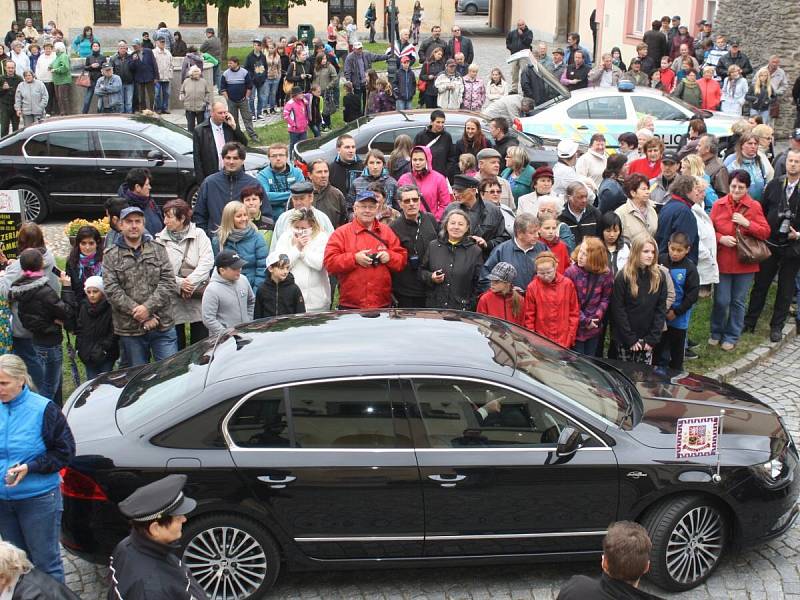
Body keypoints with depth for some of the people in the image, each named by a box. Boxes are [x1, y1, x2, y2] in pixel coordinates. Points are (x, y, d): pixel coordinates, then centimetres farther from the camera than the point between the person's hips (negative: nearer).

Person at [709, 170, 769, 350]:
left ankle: (731, 336, 25)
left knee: (738, 302, 10)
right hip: (722, 261, 0)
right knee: (721, 301, 3)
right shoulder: (719, 205, -3)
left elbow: (765, 232, -3)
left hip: (745, 262, 0)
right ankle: (716, 332, 26)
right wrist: (721, 238, -16)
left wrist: (747, 223, -16)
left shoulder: (754, 207, -2)